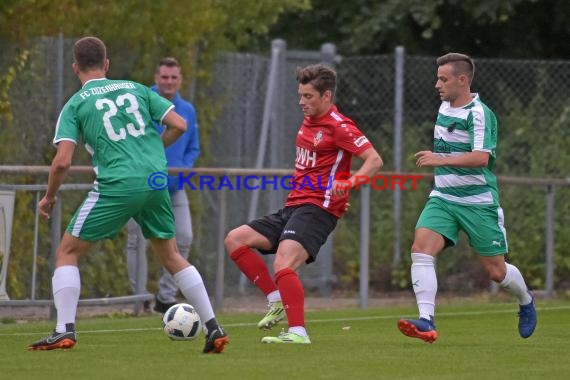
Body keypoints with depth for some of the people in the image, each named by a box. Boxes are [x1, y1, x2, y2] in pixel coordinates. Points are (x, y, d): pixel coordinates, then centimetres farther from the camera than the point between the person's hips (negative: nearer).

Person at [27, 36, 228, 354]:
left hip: (117, 186, -4)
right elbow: (179, 125, 10)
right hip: (156, 181, 4)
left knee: (67, 252, 9)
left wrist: (49, 198, 11)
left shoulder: (76, 105, 5)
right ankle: (214, 329, 16)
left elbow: (63, 161, -5)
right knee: (171, 255, 21)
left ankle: (65, 331, -3)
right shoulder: (136, 89, 15)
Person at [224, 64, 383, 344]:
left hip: (317, 210, -9)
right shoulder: (308, 123, 17)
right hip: (292, 207, 9)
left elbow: (374, 160, -17)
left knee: (283, 265, -28)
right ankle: (277, 300, 3)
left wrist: (350, 182, -32)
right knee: (234, 240, 2)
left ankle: (297, 332, -28)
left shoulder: (339, 126, -9)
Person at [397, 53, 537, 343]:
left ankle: (526, 301, 37)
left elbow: (481, 157, -28)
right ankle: (426, 322, -25)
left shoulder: (479, 113, -15)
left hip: (479, 202, -6)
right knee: (421, 249, -19)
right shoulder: (444, 107, 10)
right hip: (443, 198, 6)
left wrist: (441, 160, -35)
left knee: (496, 271, 4)